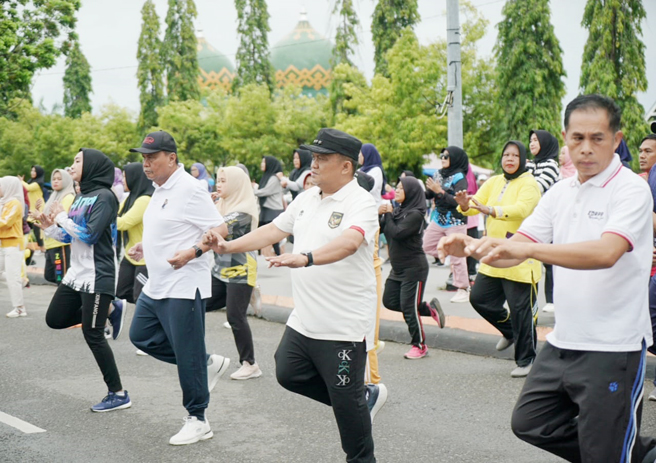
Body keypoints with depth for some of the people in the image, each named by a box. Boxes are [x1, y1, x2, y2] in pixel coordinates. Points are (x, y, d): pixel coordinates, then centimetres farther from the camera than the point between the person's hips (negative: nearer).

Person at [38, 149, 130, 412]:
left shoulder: (104, 196, -13)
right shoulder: (80, 197, 12)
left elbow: (89, 234, -22)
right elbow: (70, 237, 17)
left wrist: (61, 217, -10)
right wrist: (50, 227, 1)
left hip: (98, 276, -9)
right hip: (76, 274, 9)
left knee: (92, 335, -5)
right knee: (54, 320, 14)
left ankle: (118, 395, 5)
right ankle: (108, 312, 24)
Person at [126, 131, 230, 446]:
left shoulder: (189, 189, -16)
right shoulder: (160, 190, 12)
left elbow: (220, 230, -19)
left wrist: (192, 252, -31)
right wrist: (143, 246, 12)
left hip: (183, 286, -10)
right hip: (157, 285, 10)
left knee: (187, 354, -2)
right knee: (141, 337, 16)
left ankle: (197, 421, 13)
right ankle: (209, 364, 24)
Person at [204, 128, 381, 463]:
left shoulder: (360, 202, -16)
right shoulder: (307, 198, 9)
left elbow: (349, 242, -35)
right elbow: (273, 230, 17)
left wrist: (305, 258, -50)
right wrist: (229, 246, 10)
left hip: (344, 326, -8)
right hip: (304, 319, 8)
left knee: (347, 400, 1)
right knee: (288, 374, 16)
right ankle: (362, 397, 32)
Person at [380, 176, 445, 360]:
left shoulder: (415, 214, -16)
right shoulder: (398, 210, 8)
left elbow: (396, 233, -25)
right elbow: (380, 230, 6)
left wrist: (388, 215, -12)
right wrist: (379, 215, -12)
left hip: (414, 268, -9)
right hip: (398, 268, 9)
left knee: (408, 307, -4)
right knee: (389, 301, 11)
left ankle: (420, 346, 11)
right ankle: (429, 308, 22)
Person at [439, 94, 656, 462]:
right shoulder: (560, 193, 8)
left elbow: (606, 253, -30)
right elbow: (513, 250, 6)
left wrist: (527, 249, -40)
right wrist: (471, 246, -15)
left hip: (613, 349, -7)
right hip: (563, 343, 8)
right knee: (530, 423, 15)